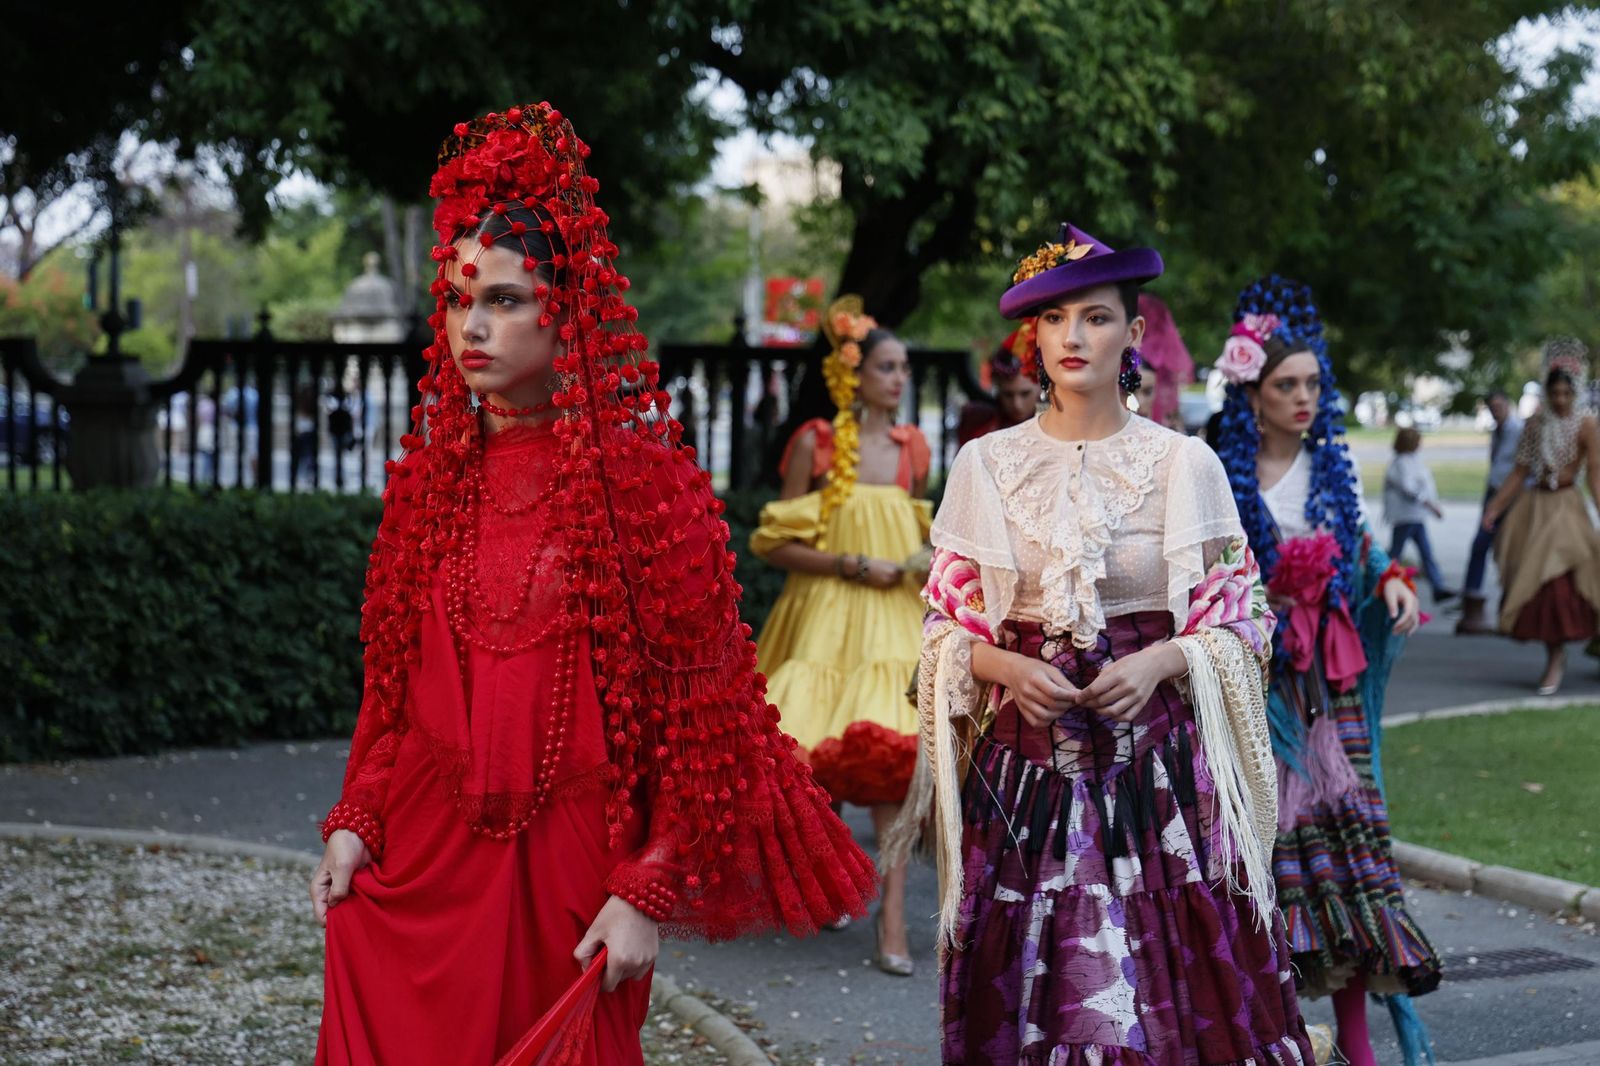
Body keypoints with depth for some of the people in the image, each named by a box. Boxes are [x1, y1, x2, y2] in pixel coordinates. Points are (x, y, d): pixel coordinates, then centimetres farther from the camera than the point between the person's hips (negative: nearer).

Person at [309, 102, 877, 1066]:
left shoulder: (645, 481, -7)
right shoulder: (433, 474, 8)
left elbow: (695, 716, -8)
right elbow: (394, 681, 14)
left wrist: (649, 891, -13)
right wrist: (355, 820, 2)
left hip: (569, 870, -4)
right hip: (417, 851, 4)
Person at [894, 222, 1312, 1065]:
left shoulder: (1185, 465, 2)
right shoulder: (986, 465, 5)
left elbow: (1240, 621, 4)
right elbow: (947, 626, 8)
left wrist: (1159, 662, -13)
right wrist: (1009, 668, -11)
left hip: (1158, 761, -1)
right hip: (1026, 760, 1)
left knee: (1170, 982, -5)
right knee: (1030, 984, 0)